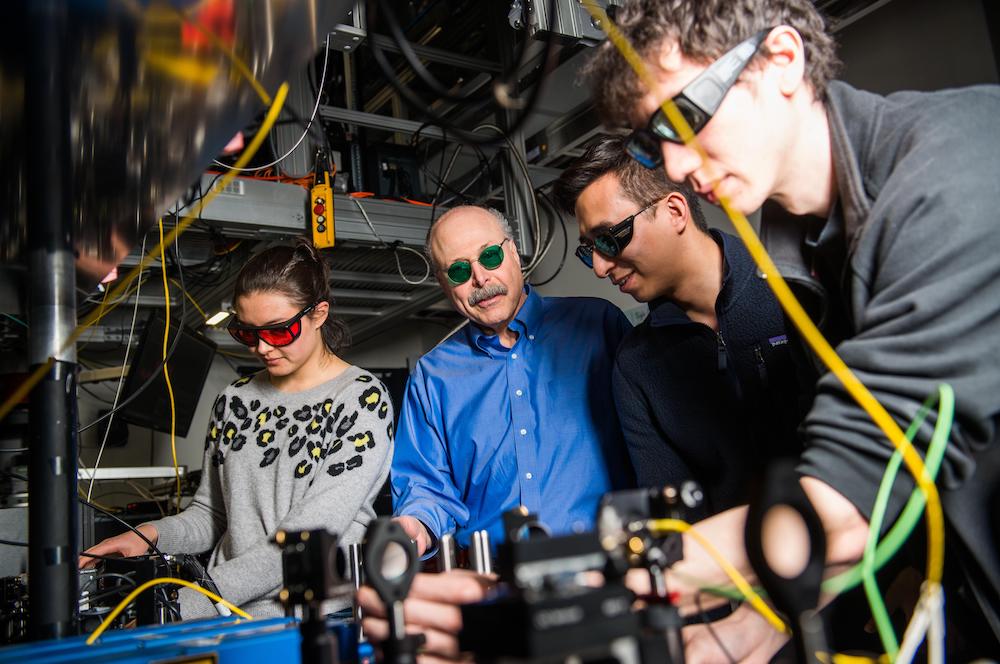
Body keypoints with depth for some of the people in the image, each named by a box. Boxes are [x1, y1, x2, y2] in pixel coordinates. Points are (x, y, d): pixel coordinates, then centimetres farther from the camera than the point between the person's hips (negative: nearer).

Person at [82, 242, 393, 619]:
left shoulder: (363, 399, -9)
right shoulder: (235, 401, 12)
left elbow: (308, 537, -17)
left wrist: (189, 603, -21)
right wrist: (151, 535, -4)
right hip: (226, 619, 6)